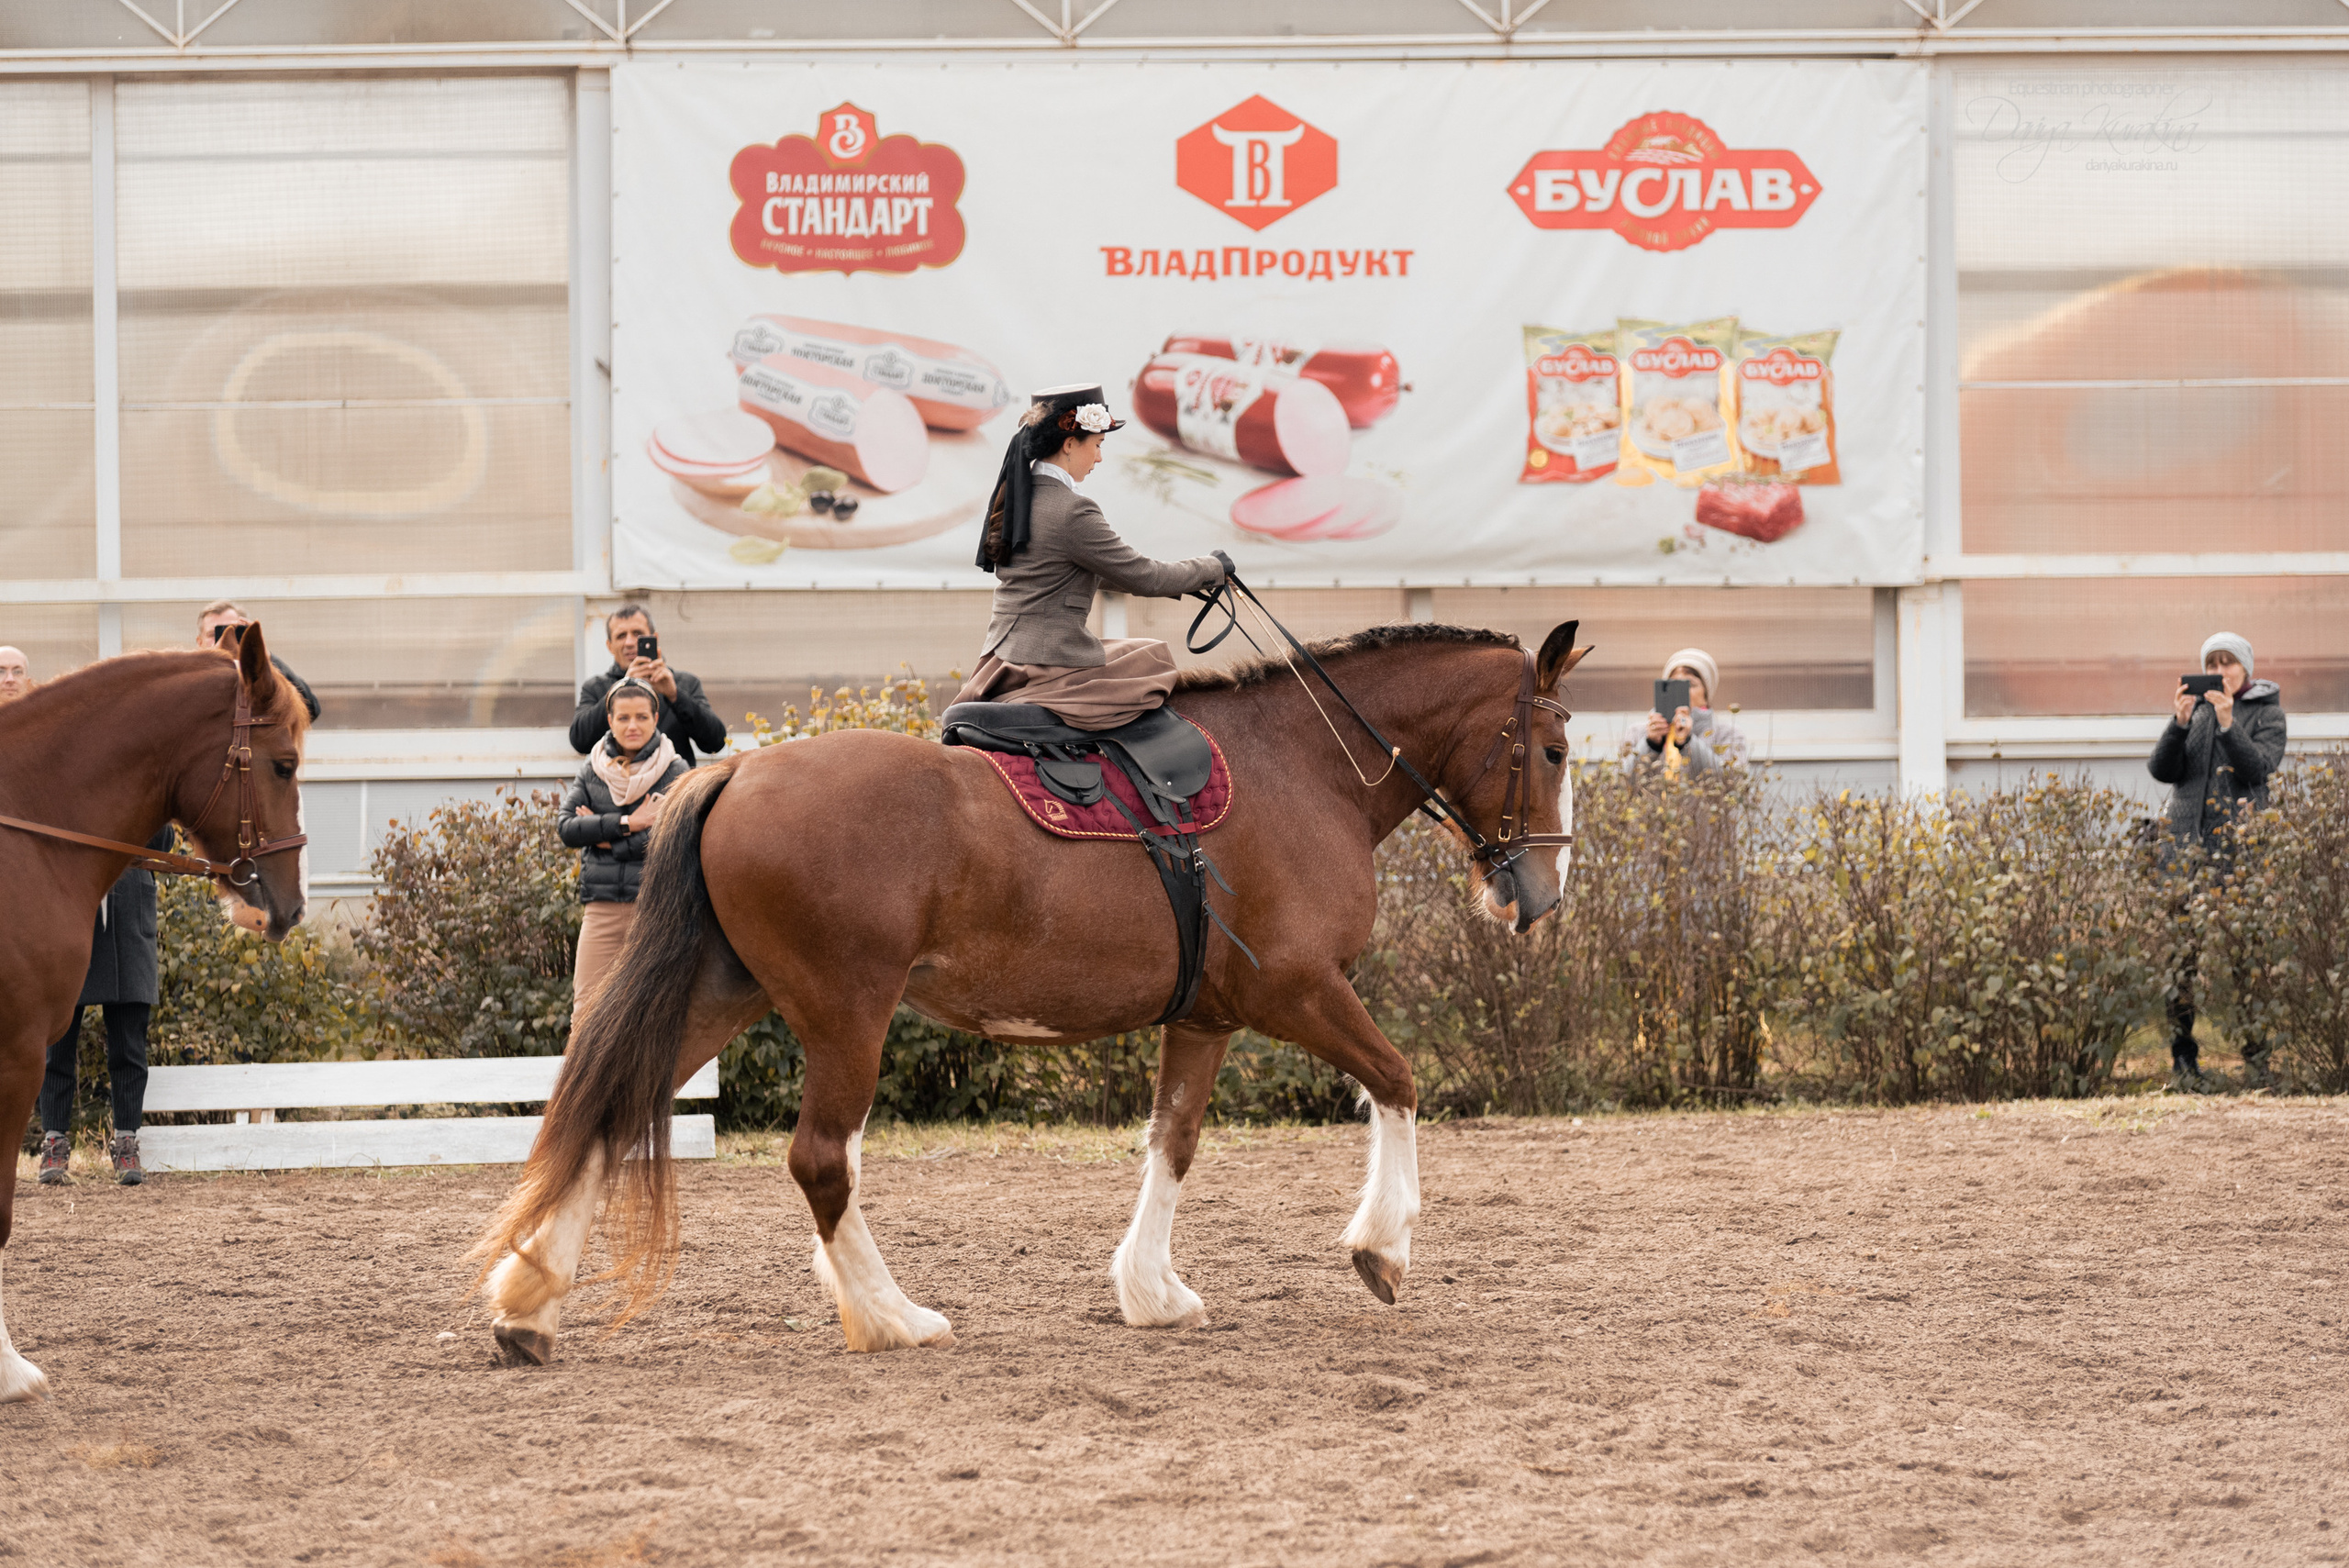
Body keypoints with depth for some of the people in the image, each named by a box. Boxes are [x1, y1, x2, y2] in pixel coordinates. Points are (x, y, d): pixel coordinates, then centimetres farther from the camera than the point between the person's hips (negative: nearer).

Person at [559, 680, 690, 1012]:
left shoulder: (674, 772, 0)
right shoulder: (592, 770, 9)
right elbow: (565, 828, -3)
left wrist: (607, 839, -10)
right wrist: (627, 823, -13)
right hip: (601, 906, 3)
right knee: (586, 1008, -2)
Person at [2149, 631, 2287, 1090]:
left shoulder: (2266, 712, 9)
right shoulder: (2194, 709, 18)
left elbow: (2259, 767, -7)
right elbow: (2161, 769, 7)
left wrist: (2228, 724, -19)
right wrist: (2180, 723, -7)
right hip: (2188, 845, 3)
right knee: (2184, 952, -6)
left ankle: (2258, 1058, -2)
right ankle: (2182, 1059, -2)